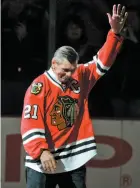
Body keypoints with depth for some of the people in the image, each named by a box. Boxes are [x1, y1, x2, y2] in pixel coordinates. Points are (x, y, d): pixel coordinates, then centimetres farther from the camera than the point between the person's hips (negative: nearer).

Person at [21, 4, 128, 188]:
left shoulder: (80, 78, 6)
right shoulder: (39, 86, -12)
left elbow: (103, 62, 6)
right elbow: (30, 123, -17)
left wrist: (115, 33, -8)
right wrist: (41, 152, -29)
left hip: (74, 161, 5)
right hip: (42, 163, -5)